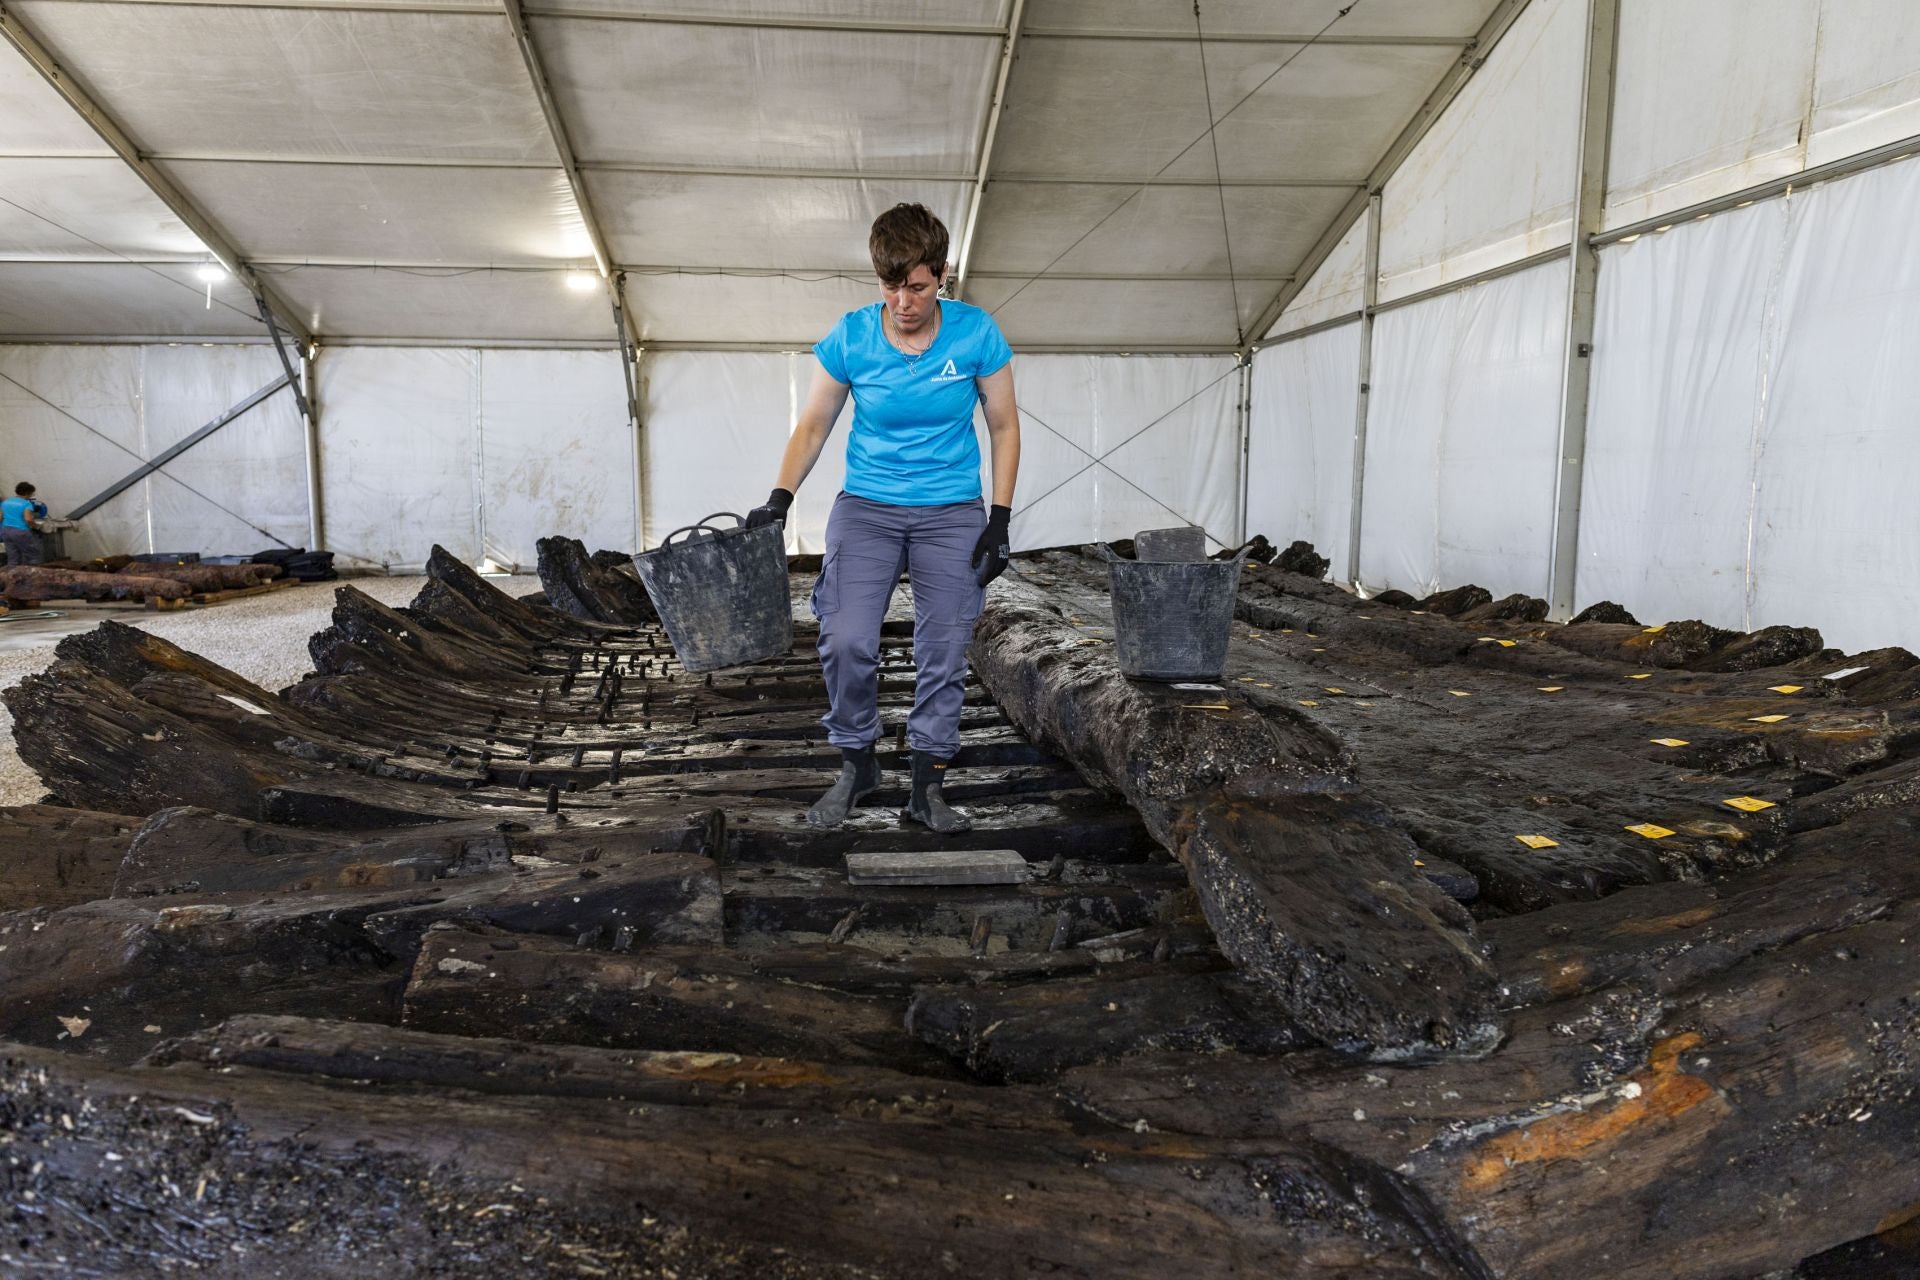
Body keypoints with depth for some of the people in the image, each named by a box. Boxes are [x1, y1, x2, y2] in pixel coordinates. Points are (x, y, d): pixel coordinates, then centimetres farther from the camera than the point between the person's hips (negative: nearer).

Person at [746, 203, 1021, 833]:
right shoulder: (850, 338, -7)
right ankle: (856, 765, 10)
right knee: (846, 642, -12)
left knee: (944, 653, 0)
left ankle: (927, 785, 13)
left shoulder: (976, 333, -8)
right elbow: (813, 425, 2)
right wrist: (779, 499, -11)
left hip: (952, 514, 0)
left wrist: (1000, 519, -5)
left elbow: (1003, 427, 1)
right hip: (866, 508, 0)